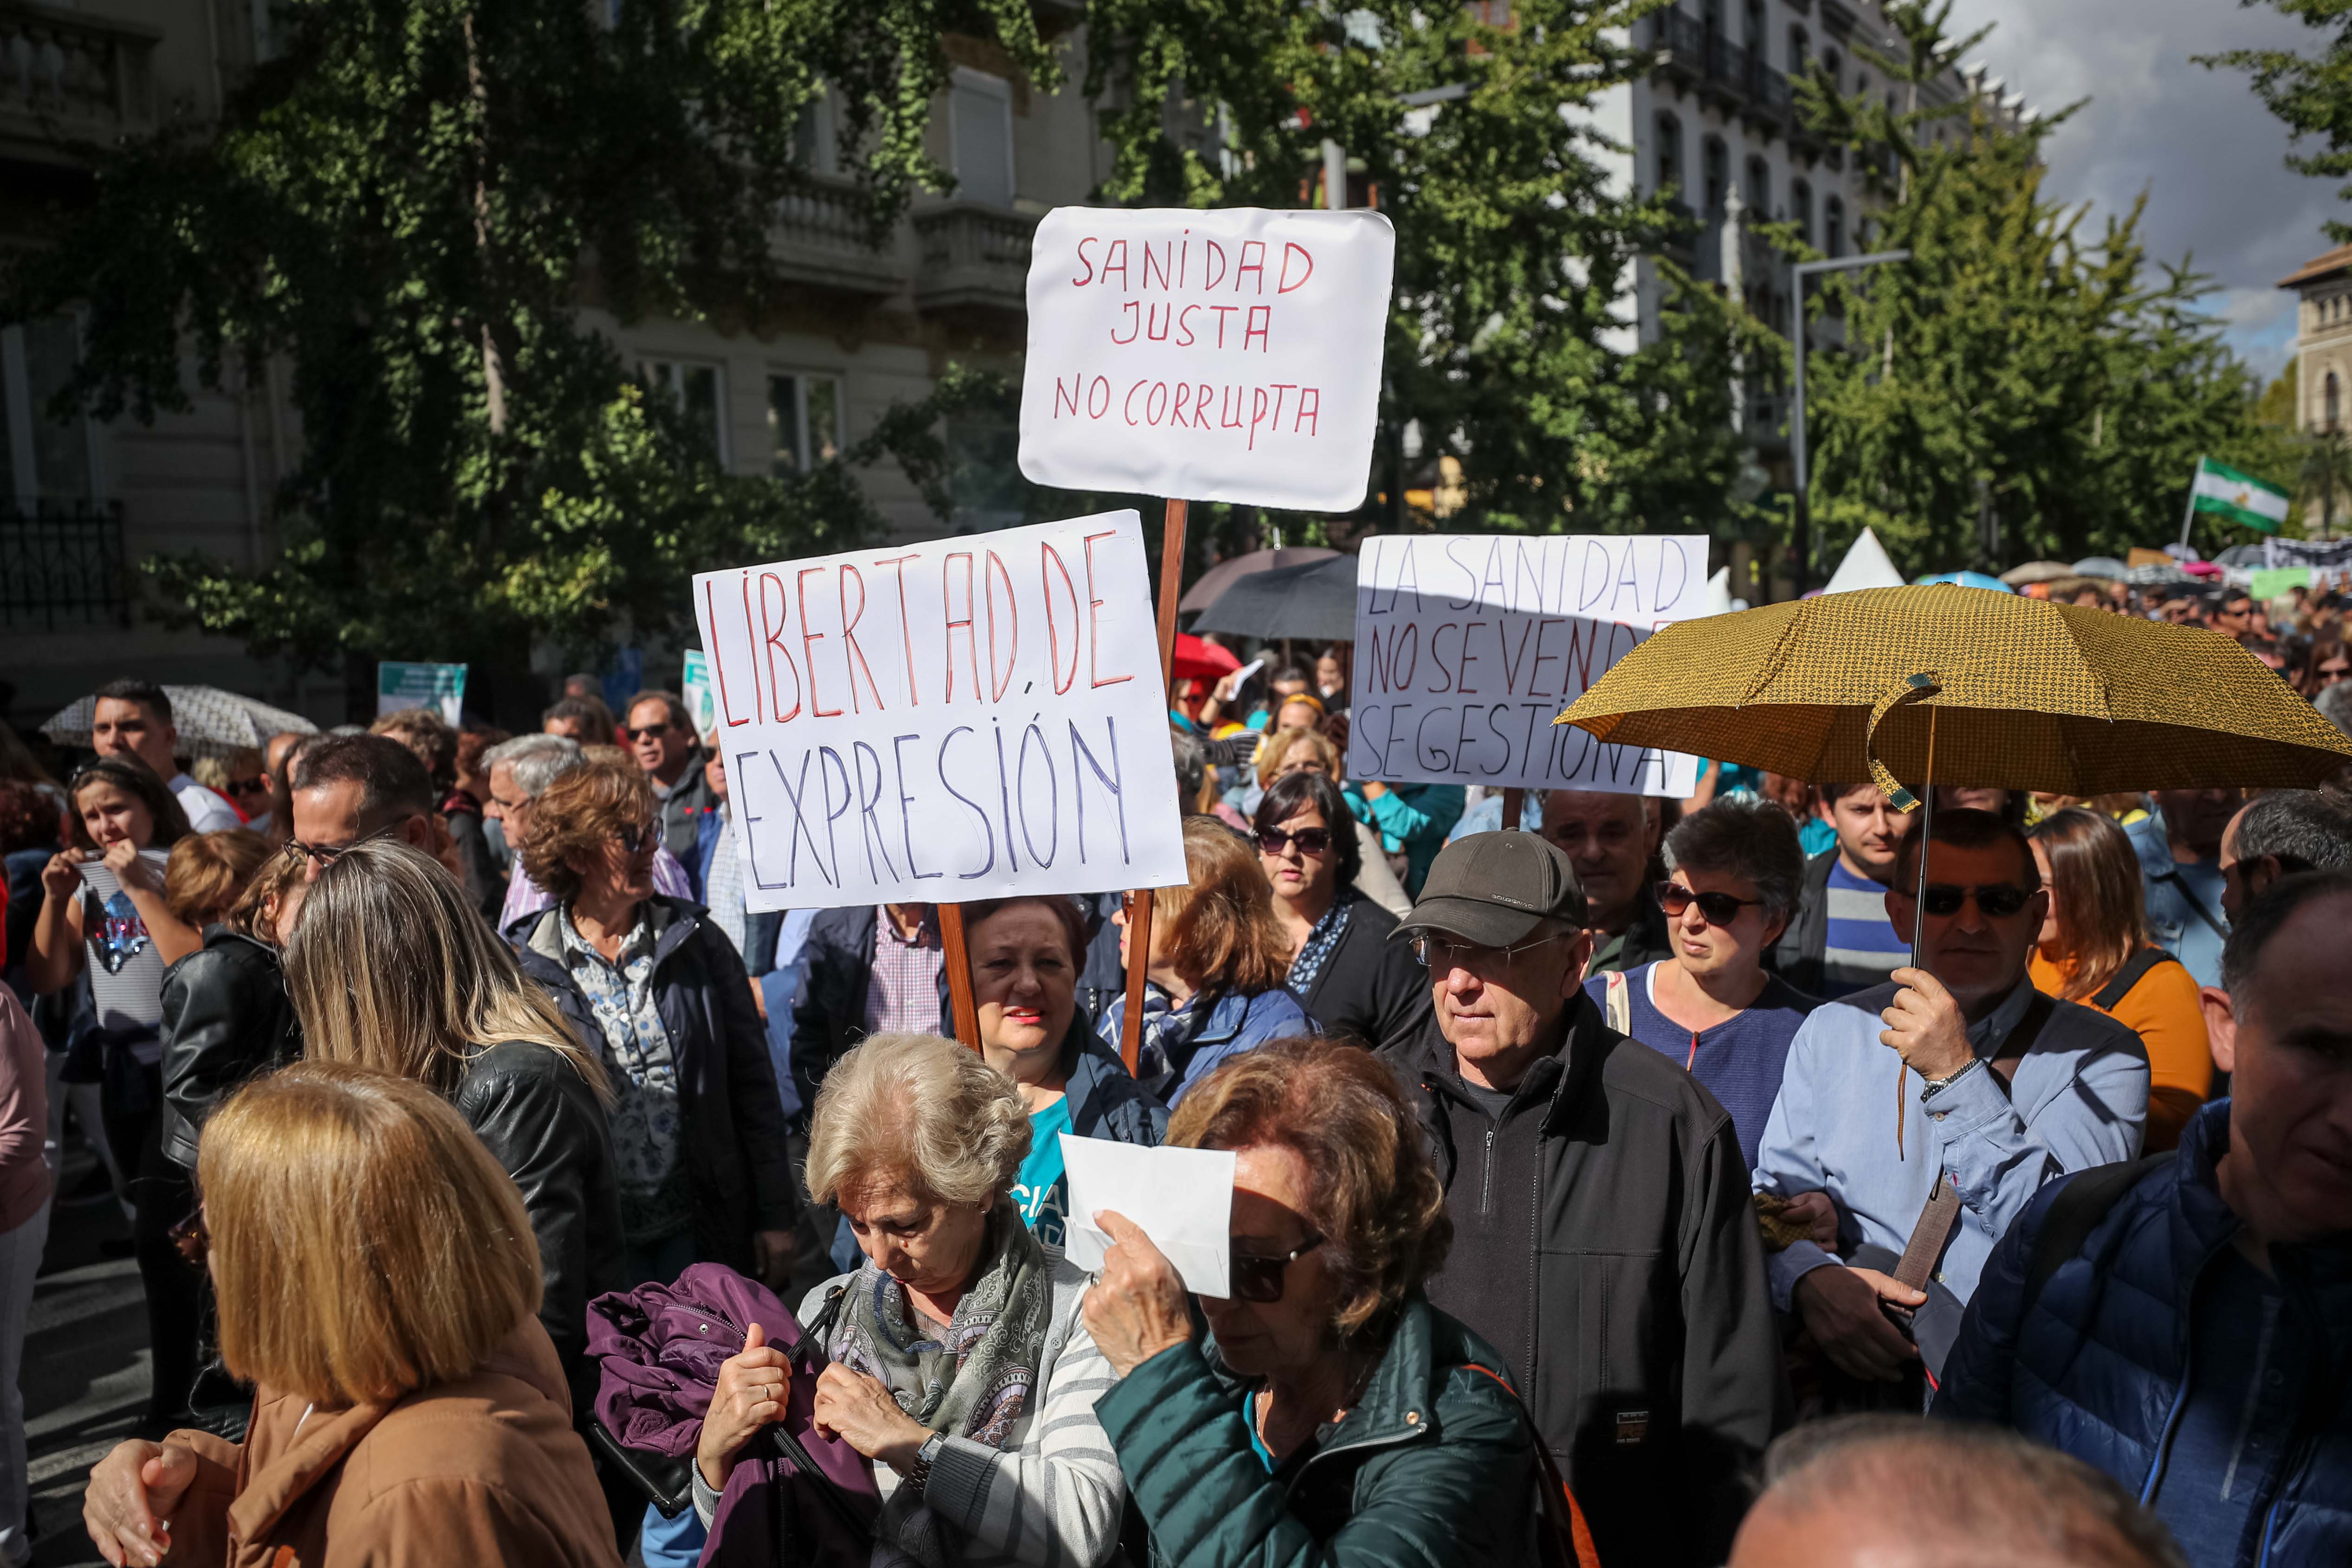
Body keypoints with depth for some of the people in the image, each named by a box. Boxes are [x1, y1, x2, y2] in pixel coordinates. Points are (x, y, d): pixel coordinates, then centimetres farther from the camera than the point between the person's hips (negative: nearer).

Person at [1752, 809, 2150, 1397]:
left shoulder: (2099, 1056, 2)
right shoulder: (1832, 1031, 11)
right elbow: (1778, 1193, 8)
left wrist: (1958, 1075, -16)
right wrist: (1812, 1276, -14)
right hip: (1851, 1369, 1)